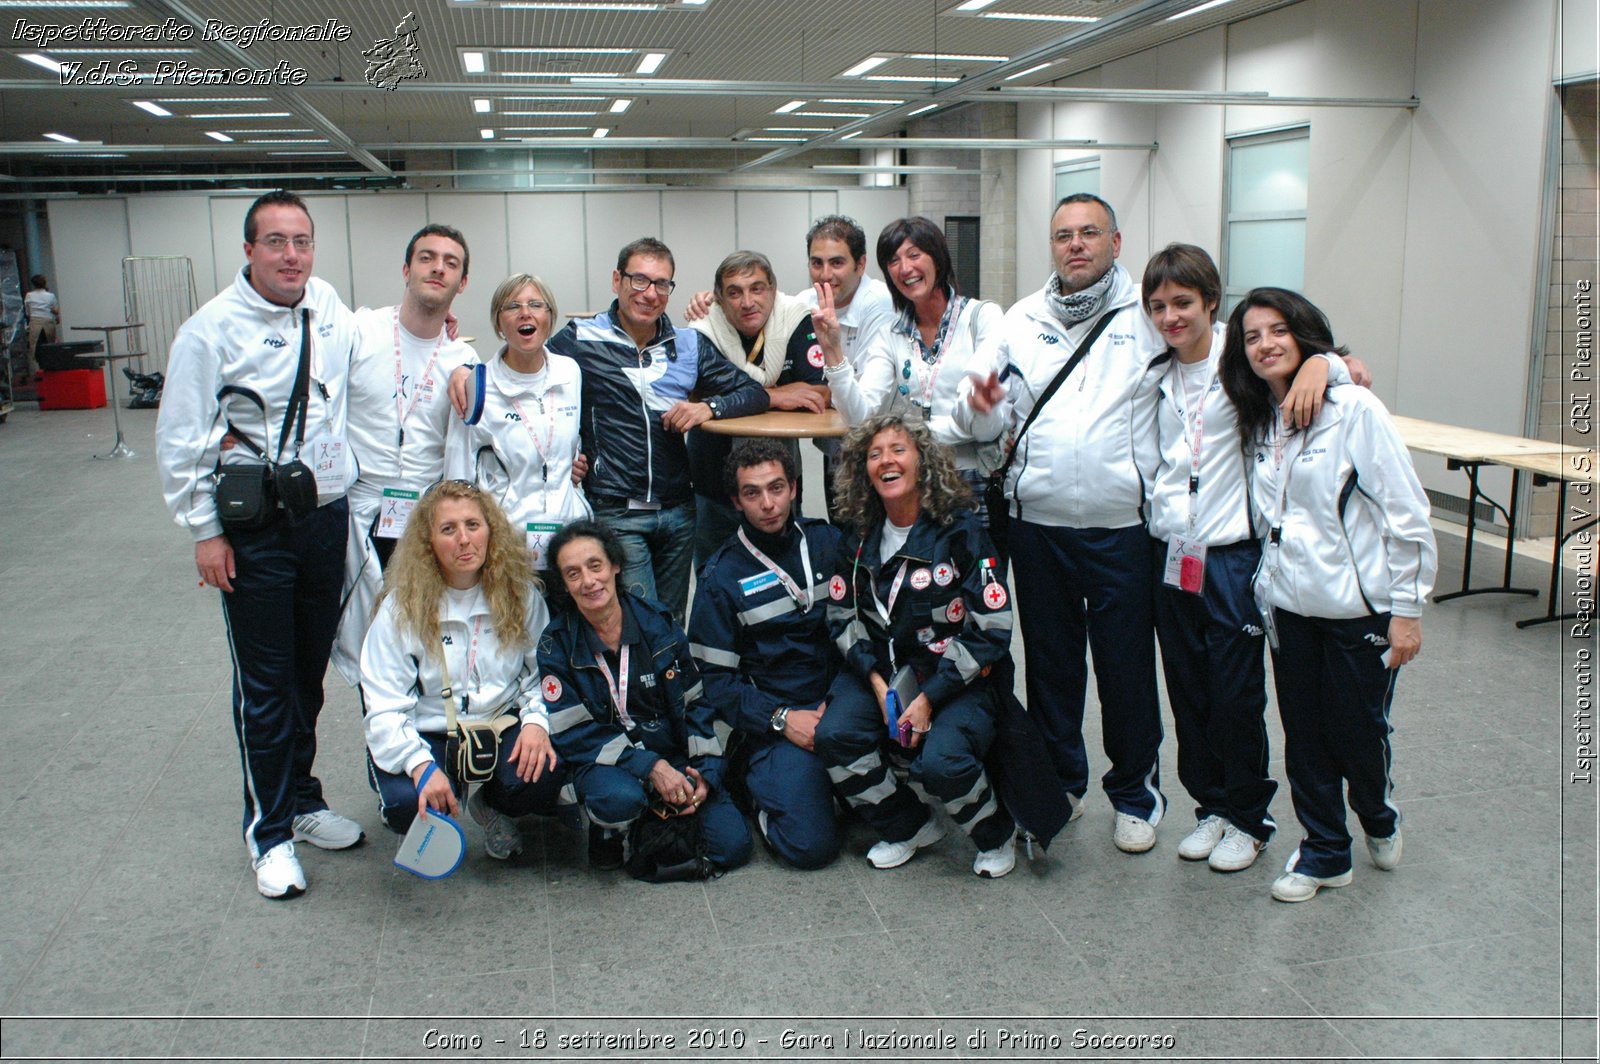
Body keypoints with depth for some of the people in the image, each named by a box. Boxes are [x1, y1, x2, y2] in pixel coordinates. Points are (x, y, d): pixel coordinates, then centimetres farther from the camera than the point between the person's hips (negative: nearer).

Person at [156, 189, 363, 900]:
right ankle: (270, 831, 18)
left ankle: (302, 799, 35)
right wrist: (205, 530, -9)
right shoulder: (213, 328, -11)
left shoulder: (331, 309, 3)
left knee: (310, 671, 17)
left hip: (327, 517, 5)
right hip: (253, 531, -5)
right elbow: (179, 440, -8)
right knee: (265, 683, 3)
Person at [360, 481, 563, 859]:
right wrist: (421, 765, -30)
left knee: (542, 777, -30)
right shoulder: (402, 608, -10)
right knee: (408, 804, -32)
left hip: (502, 725, 2)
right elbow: (385, 710, -13)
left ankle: (491, 806, 8)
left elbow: (542, 671, -1)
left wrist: (536, 720, -22)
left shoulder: (520, 593, -3)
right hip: (427, 734, -1)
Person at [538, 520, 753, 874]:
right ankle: (606, 833, -1)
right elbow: (572, 734, -12)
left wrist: (705, 771, -9)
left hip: (673, 755, 3)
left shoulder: (657, 621, 0)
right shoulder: (557, 643, -6)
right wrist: (649, 766, -22)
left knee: (732, 847, -13)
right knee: (619, 799, -38)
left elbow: (695, 703, 5)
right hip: (605, 762, -3)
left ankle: (662, 811, 16)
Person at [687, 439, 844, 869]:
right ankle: (757, 785, 11)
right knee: (812, 845, -19)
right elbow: (715, 677, -2)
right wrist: (780, 720, -14)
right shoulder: (721, 578, -2)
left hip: (841, 700, 4)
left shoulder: (828, 542, 6)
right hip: (773, 719, -4)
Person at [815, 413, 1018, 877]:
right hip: (882, 669, 5)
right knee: (833, 737, -21)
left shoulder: (961, 530, -10)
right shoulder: (858, 538, 4)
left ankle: (997, 834, 6)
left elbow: (991, 631, -12)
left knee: (940, 761, -30)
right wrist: (877, 681, -10)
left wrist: (930, 698, -17)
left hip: (958, 677, -4)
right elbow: (842, 618, 7)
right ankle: (910, 827, 6)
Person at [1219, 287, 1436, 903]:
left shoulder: (1353, 408, -13)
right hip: (1290, 605, 5)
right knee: (1304, 735, 9)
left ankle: (1378, 817, 37)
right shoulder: (1259, 423, 7)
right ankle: (1324, 851, 26)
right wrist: (1267, 588, 10)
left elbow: (1407, 514, -13)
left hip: (1359, 608, -5)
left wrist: (1406, 608, -13)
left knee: (1356, 731, 6)